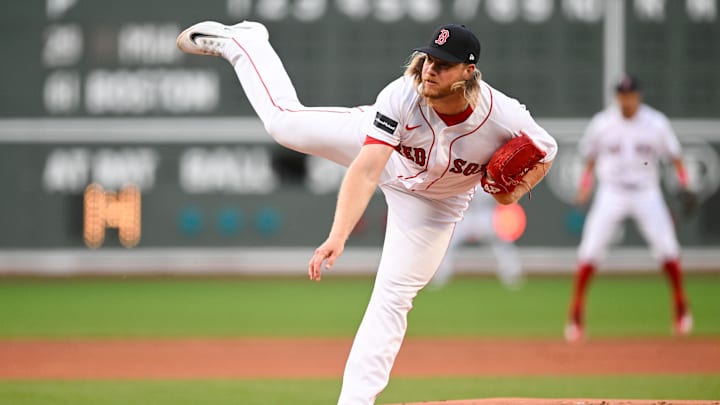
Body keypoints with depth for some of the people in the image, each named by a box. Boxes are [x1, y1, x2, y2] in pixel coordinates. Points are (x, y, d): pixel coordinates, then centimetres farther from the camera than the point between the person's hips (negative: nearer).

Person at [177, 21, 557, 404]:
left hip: (433, 203, 0)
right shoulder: (403, 96, -41)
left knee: (392, 299, -5)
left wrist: (516, 191, -33)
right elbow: (365, 173, -45)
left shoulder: (505, 118, -38)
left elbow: (545, 152, -14)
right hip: (377, 145, 0)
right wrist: (337, 236, -56)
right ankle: (243, 42, 42)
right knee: (284, 120, 15)